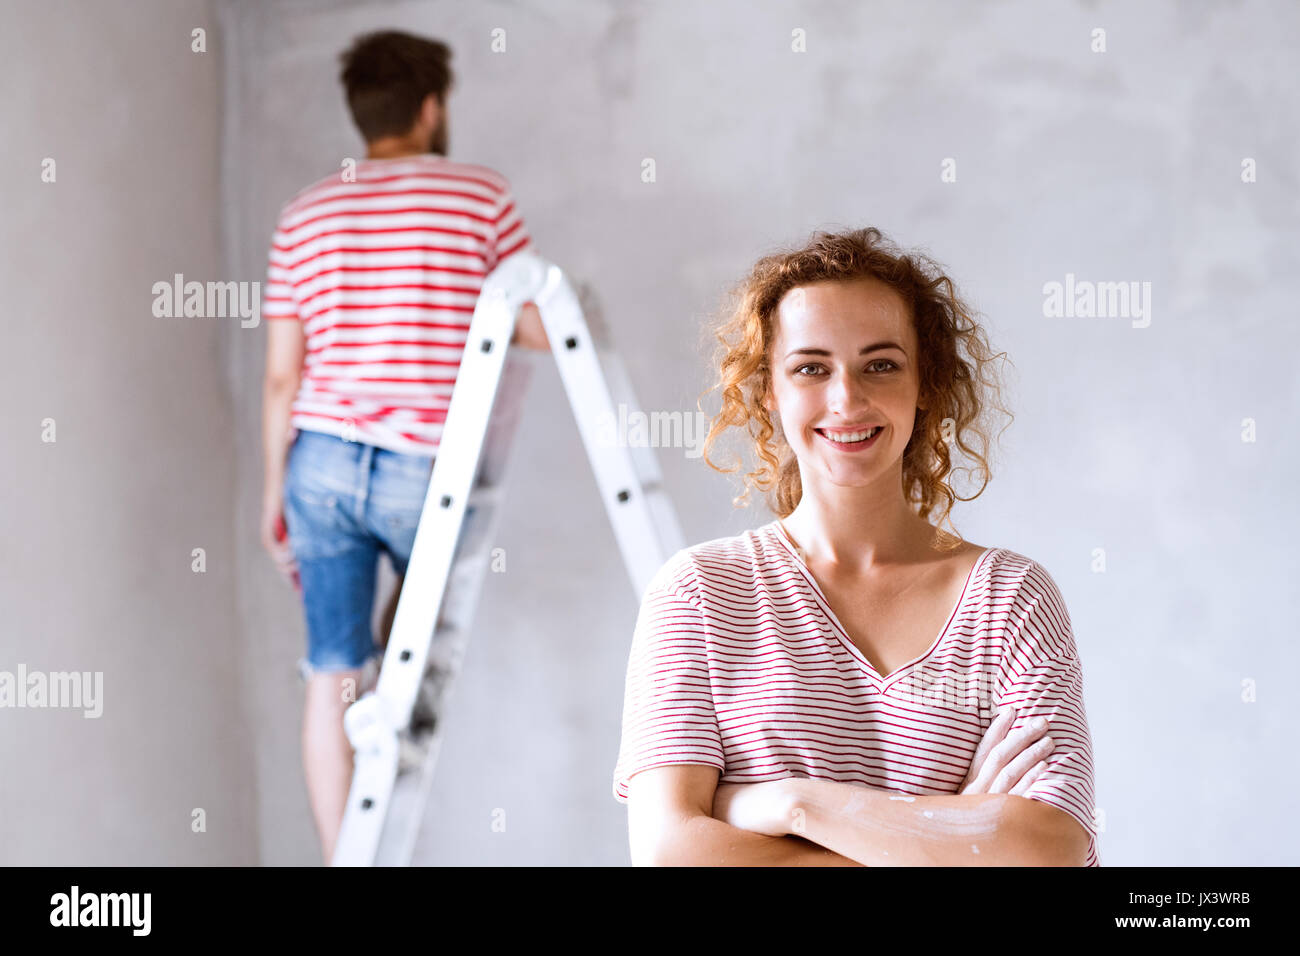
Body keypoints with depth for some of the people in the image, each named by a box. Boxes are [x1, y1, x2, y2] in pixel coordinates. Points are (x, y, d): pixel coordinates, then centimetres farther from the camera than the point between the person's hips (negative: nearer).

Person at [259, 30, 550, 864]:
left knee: (332, 676, 7)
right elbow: (541, 329, -1)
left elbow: (282, 374, 9)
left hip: (322, 459, 3)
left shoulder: (306, 214, 10)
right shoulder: (480, 194, -1)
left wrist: (276, 489, 18)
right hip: (424, 467, -3)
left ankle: (341, 859, 12)